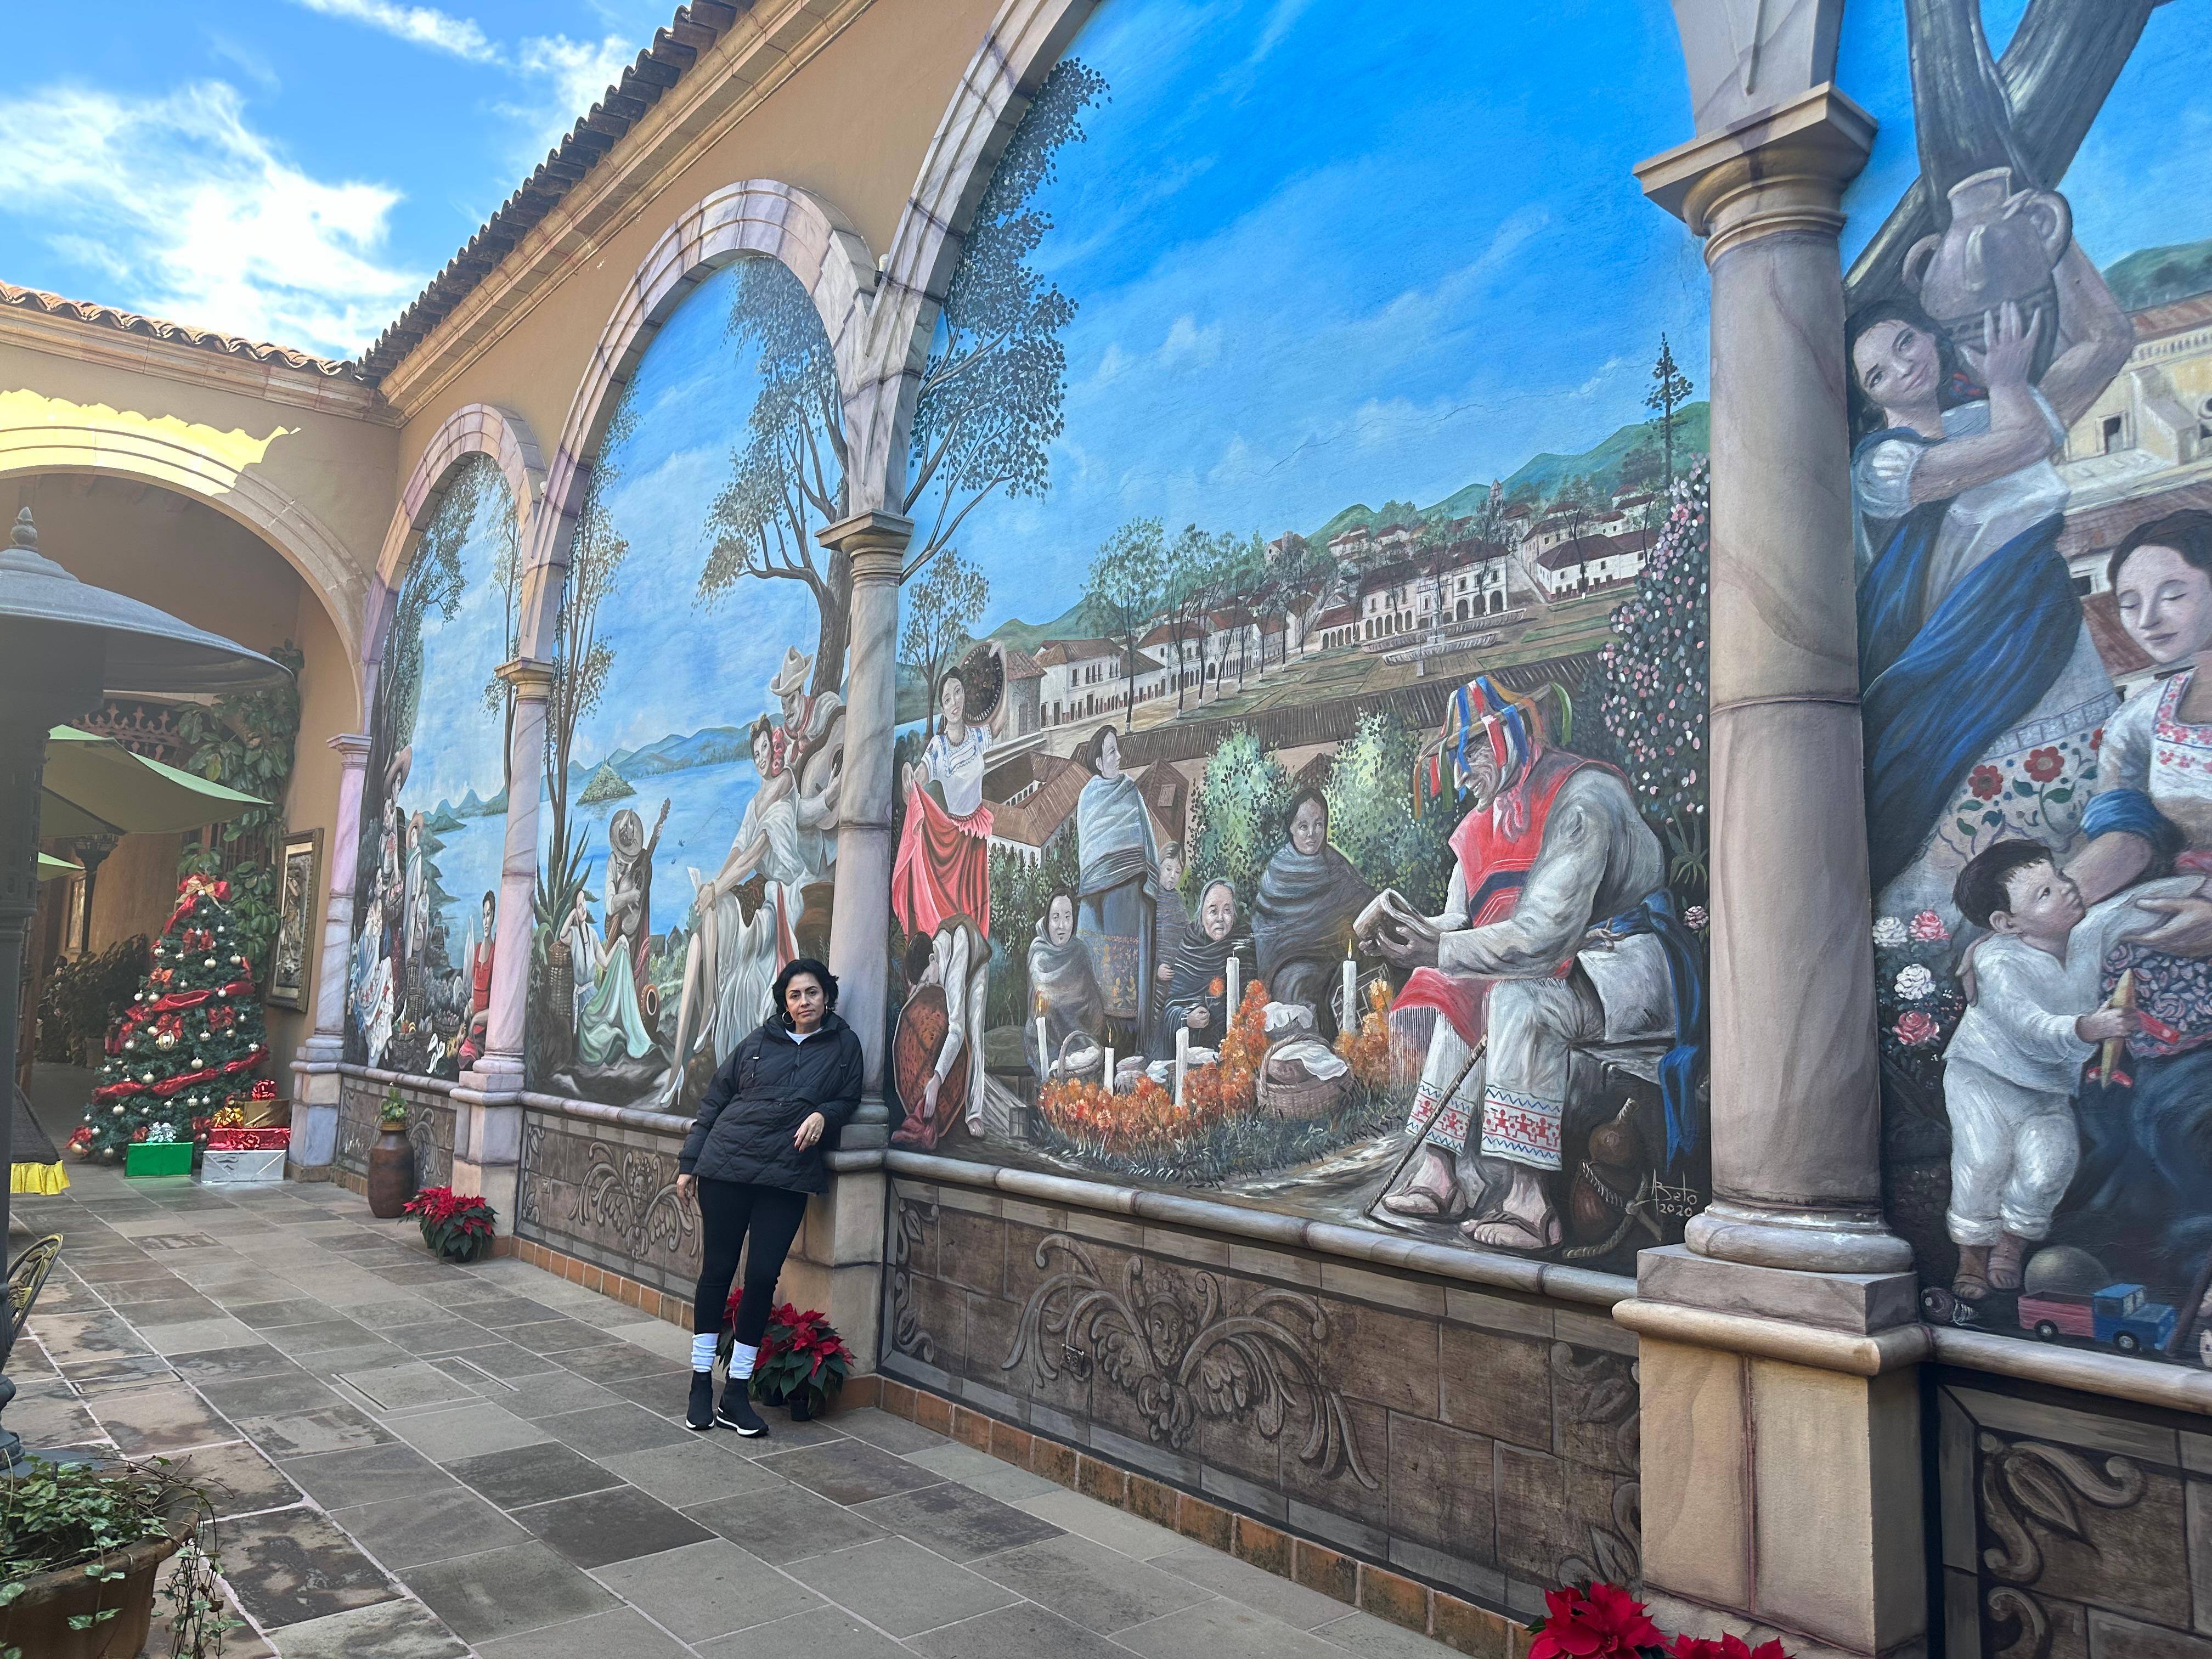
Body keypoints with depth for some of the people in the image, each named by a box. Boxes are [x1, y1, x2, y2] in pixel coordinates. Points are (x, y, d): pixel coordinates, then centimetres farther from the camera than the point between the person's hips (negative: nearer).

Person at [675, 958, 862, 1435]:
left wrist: (823, 1115, -9)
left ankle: (736, 1395, 11)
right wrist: (688, 1162, 9)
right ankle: (701, 1382, 20)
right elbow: (713, 1101, 10)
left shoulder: (843, 1045, 6)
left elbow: (848, 1100, 13)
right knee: (717, 1269, 6)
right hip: (726, 1166, 0)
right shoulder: (759, 1042, 6)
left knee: (763, 1276, -3)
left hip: (788, 1177, 0)